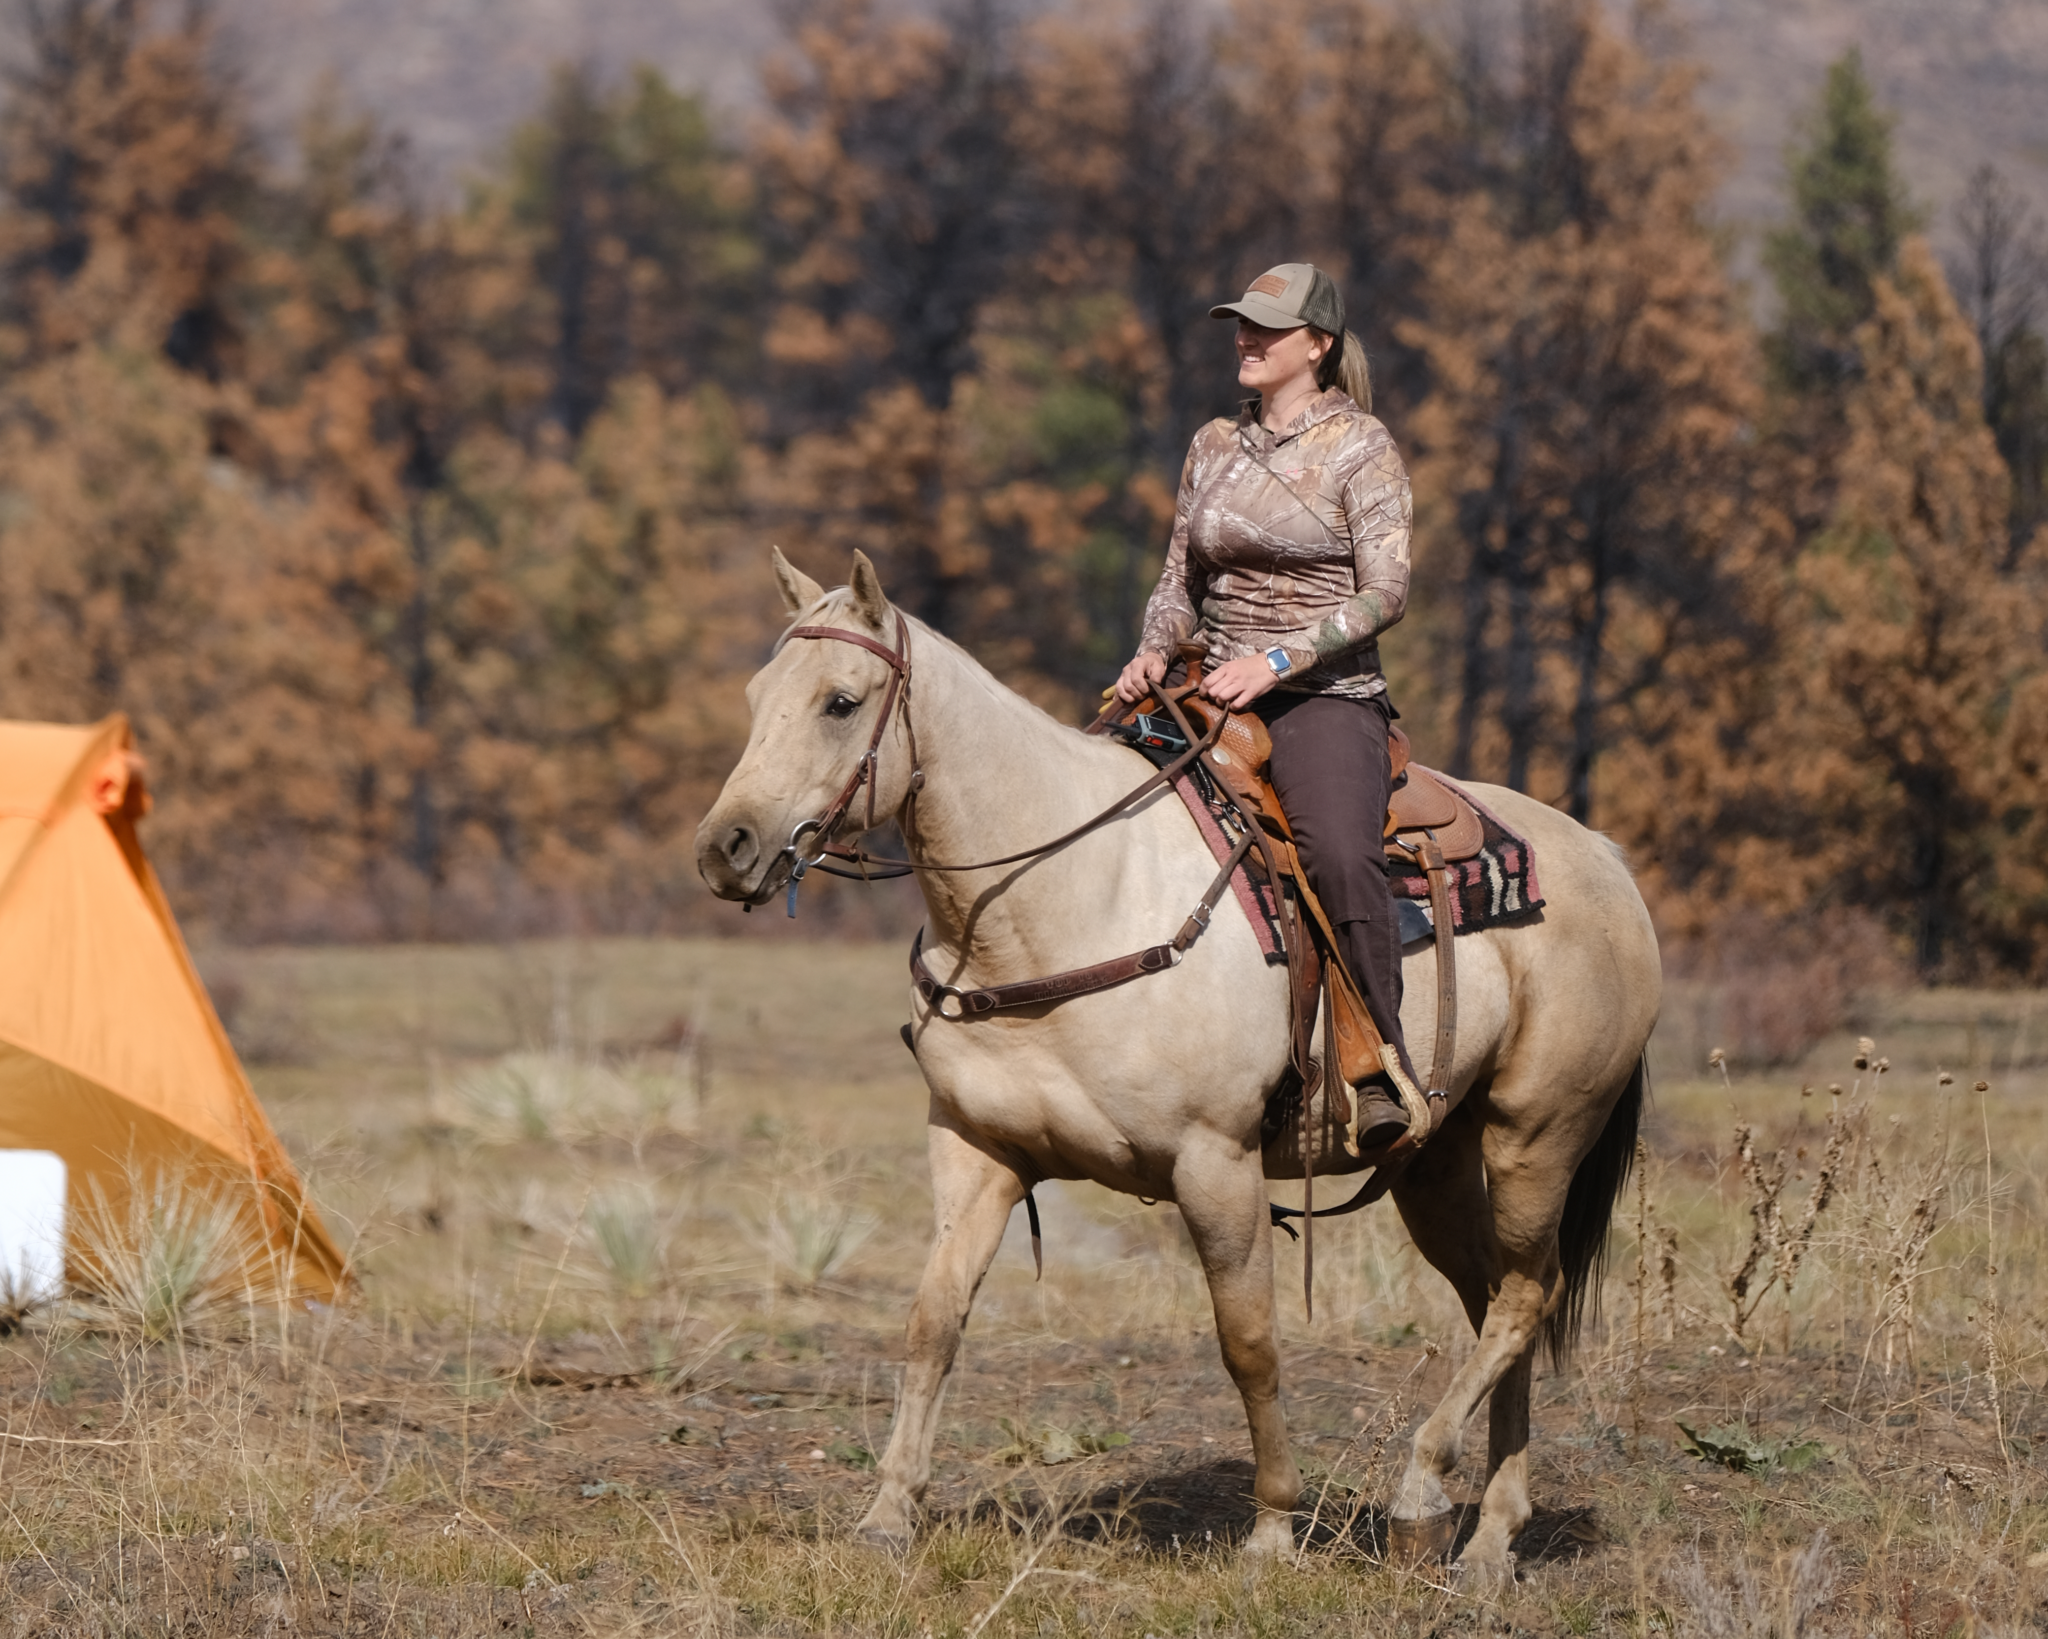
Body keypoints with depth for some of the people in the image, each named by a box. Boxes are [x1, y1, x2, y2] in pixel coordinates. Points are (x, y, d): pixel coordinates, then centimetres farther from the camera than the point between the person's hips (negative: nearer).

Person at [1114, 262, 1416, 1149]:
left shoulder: (1361, 446, -2)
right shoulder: (1214, 445, 15)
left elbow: (1384, 590, -10)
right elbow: (1181, 582, 19)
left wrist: (1276, 660, -20)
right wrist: (1154, 651, -3)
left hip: (1326, 696, -6)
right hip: (1219, 698, 6)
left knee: (1341, 859, -34)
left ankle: (1382, 1068, -27)